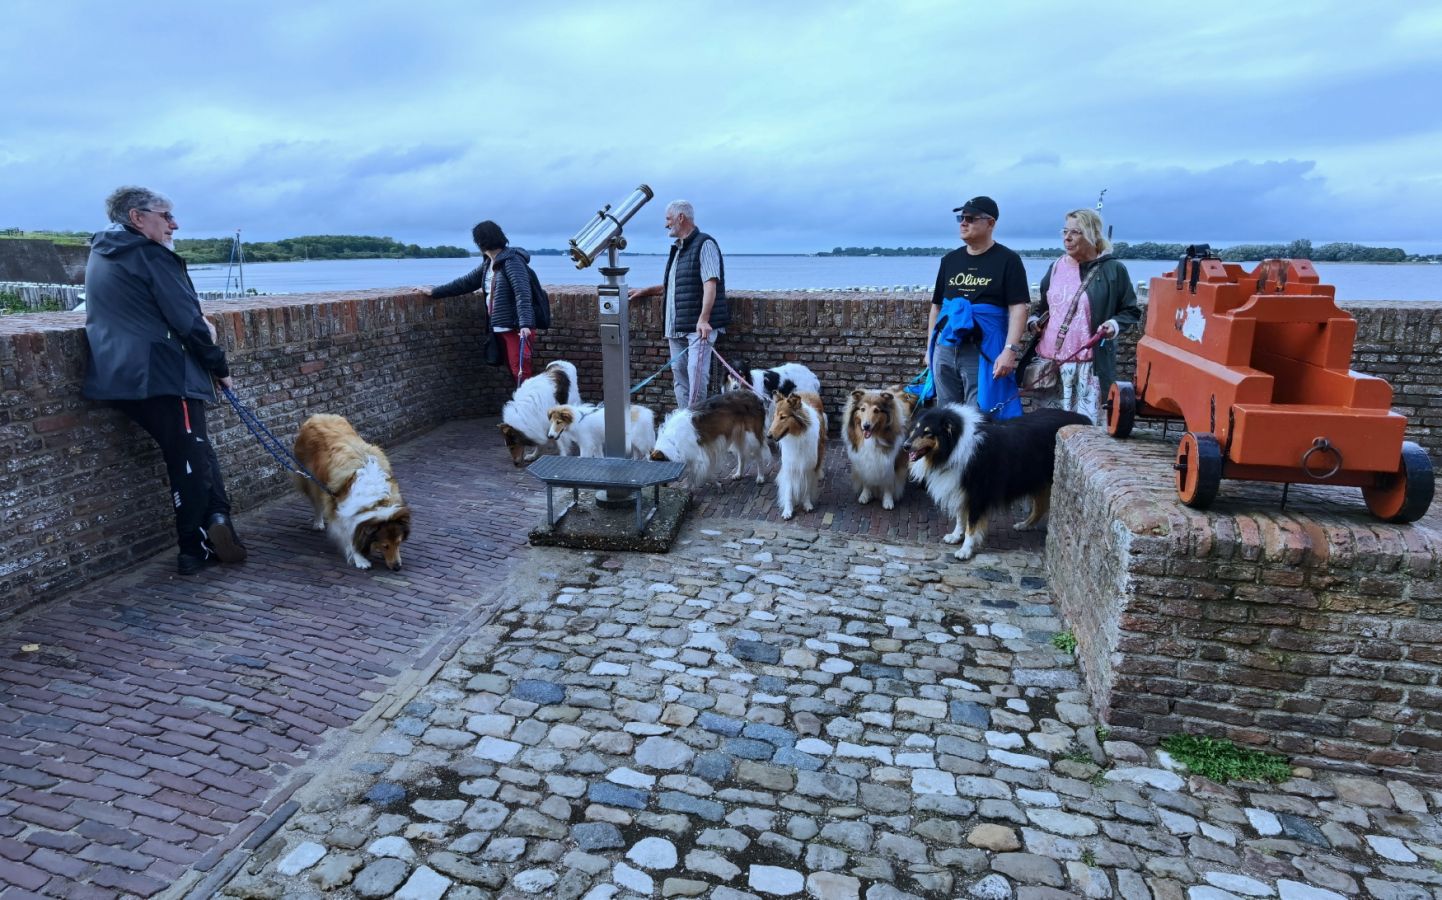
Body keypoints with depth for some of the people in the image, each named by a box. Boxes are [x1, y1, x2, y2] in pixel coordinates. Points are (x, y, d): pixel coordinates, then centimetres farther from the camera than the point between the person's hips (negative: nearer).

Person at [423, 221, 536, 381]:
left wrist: (525, 324, -32)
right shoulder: (488, 264, 15)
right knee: (513, 371, 9)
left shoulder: (512, 261, -12)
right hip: (500, 329, 8)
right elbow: (466, 281, 23)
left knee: (521, 373, -11)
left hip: (516, 328, -8)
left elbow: (523, 294, -22)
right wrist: (434, 292, 25)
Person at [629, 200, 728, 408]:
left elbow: (710, 284, -17)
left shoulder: (704, 244, -6)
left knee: (696, 373, -16)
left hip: (698, 327, -9)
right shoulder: (677, 249, 21)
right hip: (677, 326, 9)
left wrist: (703, 319, -27)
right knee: (679, 376, 9)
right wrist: (645, 291, 25)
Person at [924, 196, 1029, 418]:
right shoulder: (950, 259, 14)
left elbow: (1018, 308, -8)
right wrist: (929, 348, 14)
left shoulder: (1007, 260, -1)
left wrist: (1010, 350, -19)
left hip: (983, 352, -5)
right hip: (945, 350, 5)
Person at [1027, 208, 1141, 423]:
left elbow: (1132, 311, 6)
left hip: (1090, 365, -4)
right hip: (1048, 360, 5)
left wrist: (1115, 324, -13)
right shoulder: (1056, 268, 15)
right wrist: (1033, 320, 7)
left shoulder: (1113, 270, 1)